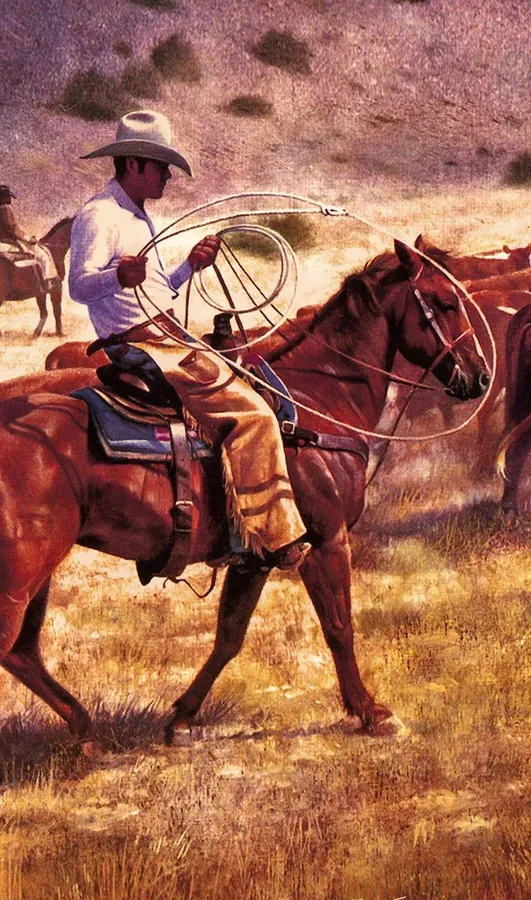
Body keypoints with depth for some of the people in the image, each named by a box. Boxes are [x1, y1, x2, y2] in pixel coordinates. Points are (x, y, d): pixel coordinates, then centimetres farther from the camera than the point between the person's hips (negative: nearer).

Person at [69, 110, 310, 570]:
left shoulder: (138, 218, 21)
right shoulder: (98, 216, -10)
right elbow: (80, 285, -25)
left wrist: (191, 266, 16)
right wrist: (120, 276, -44)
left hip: (166, 340, 11)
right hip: (143, 346, -11)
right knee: (251, 413, -21)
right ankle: (274, 539, -20)